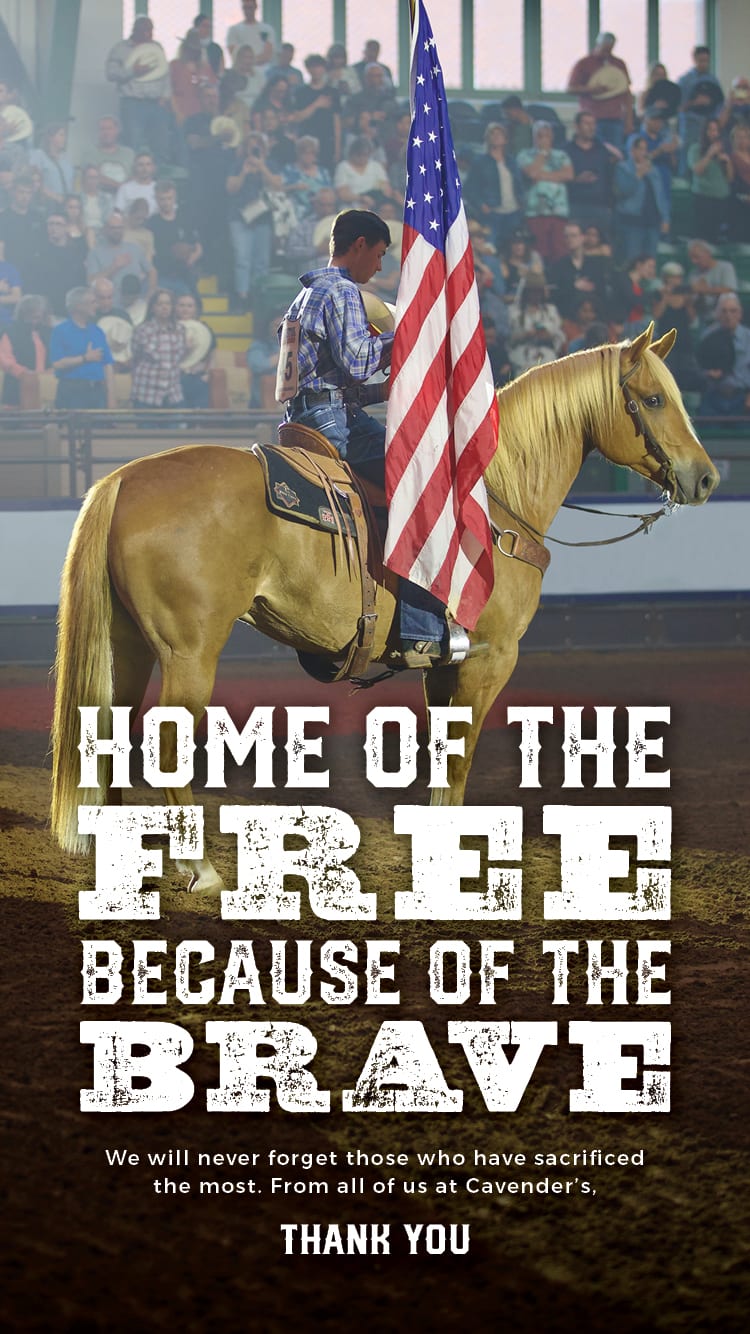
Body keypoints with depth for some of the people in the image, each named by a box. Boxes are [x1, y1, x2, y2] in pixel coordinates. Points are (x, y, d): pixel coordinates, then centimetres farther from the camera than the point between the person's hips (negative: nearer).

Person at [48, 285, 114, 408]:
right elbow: (57, 364, -12)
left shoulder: (97, 331, 13)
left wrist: (110, 397, 5)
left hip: (97, 391, 5)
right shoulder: (60, 331, -3)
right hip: (72, 391, -5)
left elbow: (107, 365, 12)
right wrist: (85, 358, -11)